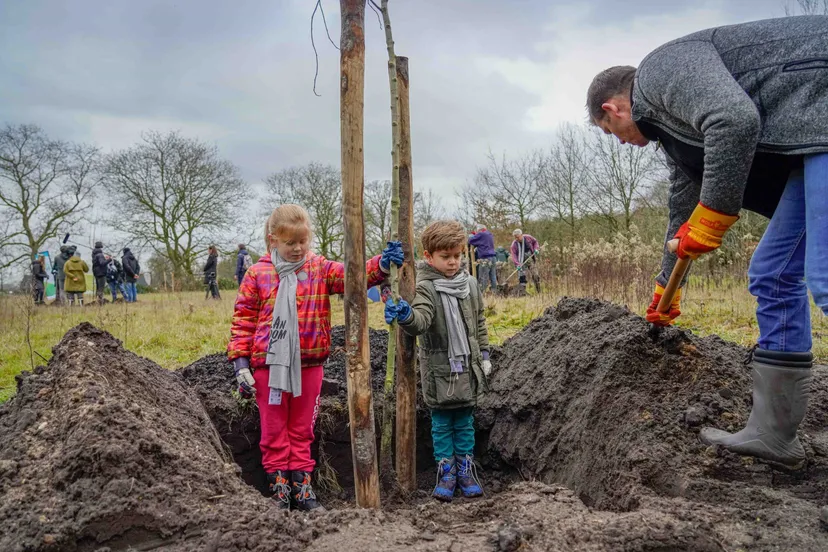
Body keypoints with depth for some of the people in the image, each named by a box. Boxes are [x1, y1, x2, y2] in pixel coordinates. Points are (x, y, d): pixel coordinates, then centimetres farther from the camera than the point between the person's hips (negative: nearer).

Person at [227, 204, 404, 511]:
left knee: (302, 430, 12)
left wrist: (382, 264, -29)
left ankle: (301, 486, 22)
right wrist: (240, 364, -4)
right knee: (274, 431, 8)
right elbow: (243, 320, 1)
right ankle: (279, 488, 18)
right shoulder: (257, 274, 1)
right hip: (269, 365, -1)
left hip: (308, 364, 1)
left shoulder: (319, 268, 4)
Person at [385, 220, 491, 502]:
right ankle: (446, 470, 20)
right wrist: (406, 316, -50)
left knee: (465, 422, 13)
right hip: (439, 370, -4)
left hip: (467, 367, 4)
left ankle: (465, 468, 26)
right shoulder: (425, 288, -11)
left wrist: (484, 355, 15)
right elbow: (422, 319, -29)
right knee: (441, 424, 7)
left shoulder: (470, 285, 5)